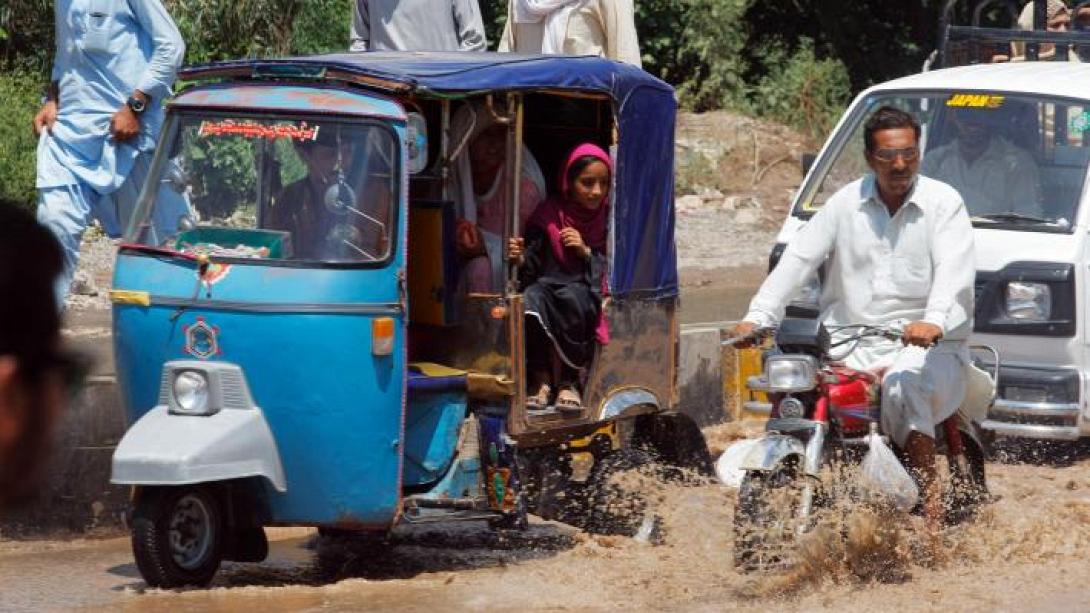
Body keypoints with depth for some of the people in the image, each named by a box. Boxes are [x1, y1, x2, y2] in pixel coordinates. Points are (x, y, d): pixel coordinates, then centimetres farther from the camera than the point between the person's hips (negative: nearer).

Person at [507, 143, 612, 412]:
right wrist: (521, 258, -23)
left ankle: (568, 380, -24)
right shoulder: (549, 214, 2)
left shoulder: (608, 218, 4)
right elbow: (532, 265, 0)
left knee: (569, 298, -36)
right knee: (530, 297, -35)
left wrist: (586, 252, -11)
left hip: (586, 292, -1)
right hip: (548, 285, 1)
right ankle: (540, 379, -27)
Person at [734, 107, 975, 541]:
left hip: (928, 346, -4)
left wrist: (934, 321, -35)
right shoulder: (846, 204, 12)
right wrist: (758, 316, -11)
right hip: (851, 344, 4)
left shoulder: (942, 203, 2)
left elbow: (953, 272, -14)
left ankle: (930, 512, -32)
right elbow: (798, 258, 3)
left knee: (904, 384, -35)